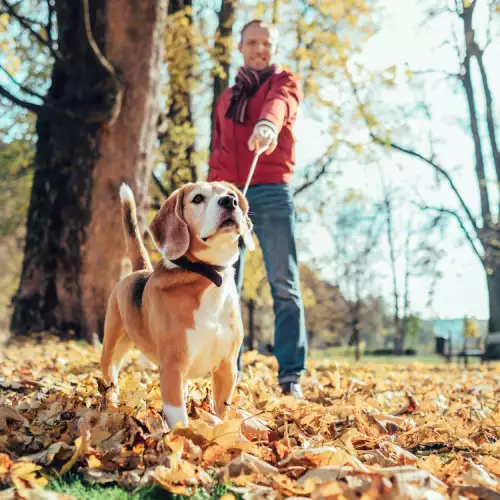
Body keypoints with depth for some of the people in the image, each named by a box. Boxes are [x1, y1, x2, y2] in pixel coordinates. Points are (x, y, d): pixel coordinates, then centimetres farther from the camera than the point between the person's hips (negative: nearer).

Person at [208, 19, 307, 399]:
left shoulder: (284, 82, 9)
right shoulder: (226, 98, 23)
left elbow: (281, 103, -16)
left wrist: (268, 122, -40)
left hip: (272, 192, -4)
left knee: (284, 286, -6)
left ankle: (290, 377, -6)